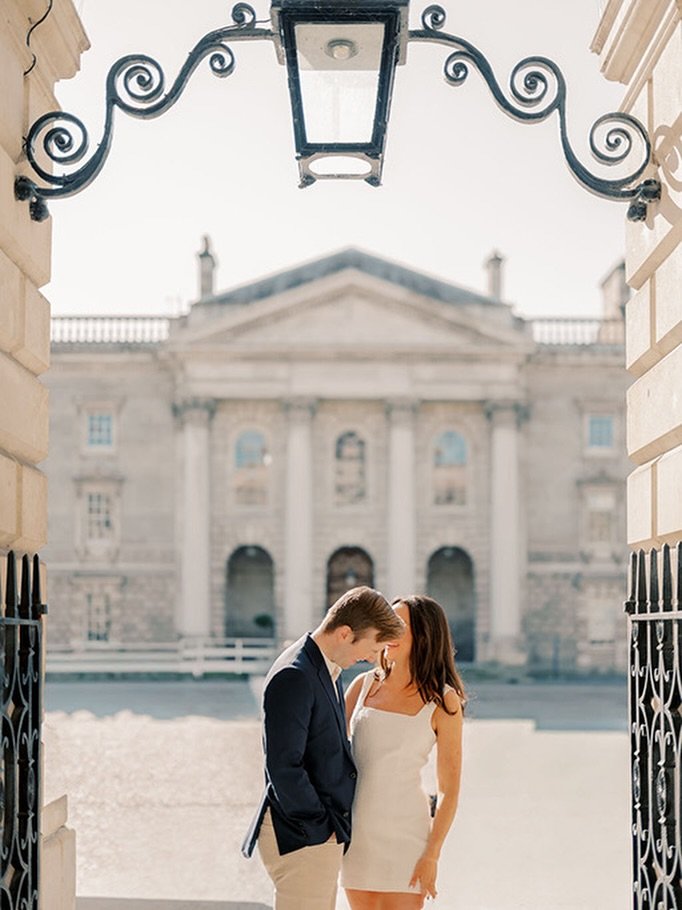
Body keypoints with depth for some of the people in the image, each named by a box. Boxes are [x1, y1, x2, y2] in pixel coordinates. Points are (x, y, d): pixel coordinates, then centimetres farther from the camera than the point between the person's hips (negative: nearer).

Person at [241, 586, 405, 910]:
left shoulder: (325, 670, 12)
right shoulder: (294, 677, -19)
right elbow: (283, 767, -22)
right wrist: (319, 827, -14)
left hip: (323, 833, 10)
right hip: (301, 837, -10)